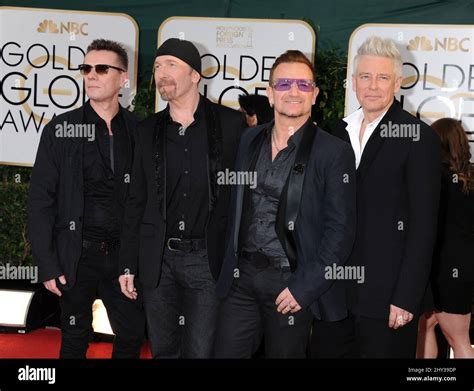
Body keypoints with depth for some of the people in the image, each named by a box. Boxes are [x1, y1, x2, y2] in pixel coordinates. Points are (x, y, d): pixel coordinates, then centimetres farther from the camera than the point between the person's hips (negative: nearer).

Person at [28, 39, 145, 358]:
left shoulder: (139, 130, 2)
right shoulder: (61, 129, -2)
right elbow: (41, 200, -3)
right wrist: (47, 264, -8)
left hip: (123, 254, 1)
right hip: (78, 255, -1)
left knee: (132, 336, 10)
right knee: (76, 338, 12)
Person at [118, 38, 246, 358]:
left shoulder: (231, 124, -3)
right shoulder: (148, 130, 7)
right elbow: (137, 202, 10)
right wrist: (128, 265, 8)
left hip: (208, 257, -3)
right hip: (158, 258, 3)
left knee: (201, 351, 3)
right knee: (163, 350, 13)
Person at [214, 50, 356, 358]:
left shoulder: (335, 153, -8)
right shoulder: (250, 140, 9)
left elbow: (340, 230, -10)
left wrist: (304, 287, -14)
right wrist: (231, 263, 10)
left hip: (290, 285, -4)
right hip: (241, 279, 4)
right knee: (225, 353, 7)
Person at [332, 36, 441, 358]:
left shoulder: (419, 138, -8)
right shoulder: (340, 132, 10)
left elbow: (423, 226, -11)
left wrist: (406, 298, -15)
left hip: (387, 295, -5)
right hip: (338, 291, 5)